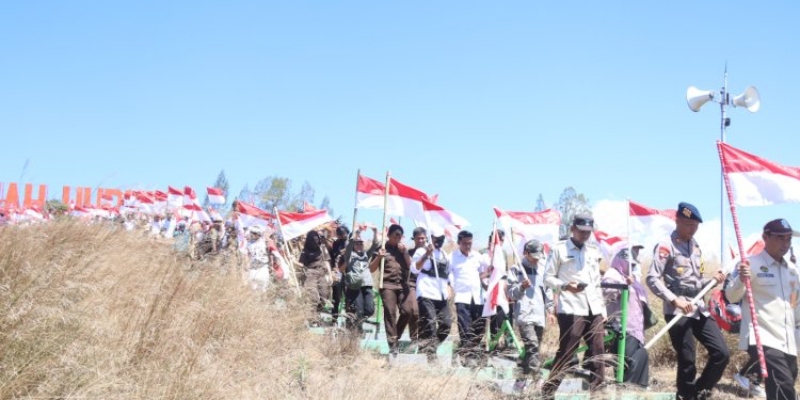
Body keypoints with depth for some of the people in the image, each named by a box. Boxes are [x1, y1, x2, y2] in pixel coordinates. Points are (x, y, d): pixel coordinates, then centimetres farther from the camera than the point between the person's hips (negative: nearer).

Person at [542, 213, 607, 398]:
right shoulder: (559, 249, 2)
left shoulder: (594, 251, 18)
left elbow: (597, 283, 19)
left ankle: (595, 388, 9)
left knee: (597, 351, 2)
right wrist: (565, 285, -17)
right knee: (566, 350, -7)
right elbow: (548, 277, 1)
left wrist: (602, 310, 13)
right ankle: (549, 389, 1)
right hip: (570, 309, -5)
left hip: (594, 309, 5)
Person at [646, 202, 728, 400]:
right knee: (687, 361, -4)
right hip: (677, 312, -7)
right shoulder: (666, 245, -7)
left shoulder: (696, 246, 16)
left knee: (722, 353, 2)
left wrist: (712, 280, 2)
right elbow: (652, 279, -15)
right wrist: (674, 300, -24)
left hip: (699, 309, 7)